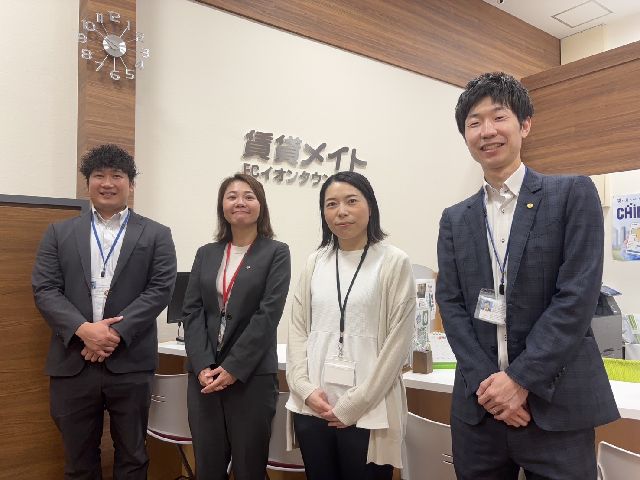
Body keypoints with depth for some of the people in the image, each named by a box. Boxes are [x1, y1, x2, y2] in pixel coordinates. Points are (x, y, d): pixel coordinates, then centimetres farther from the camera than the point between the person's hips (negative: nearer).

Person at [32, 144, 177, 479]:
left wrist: (116, 332, -15)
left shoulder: (156, 235, 4)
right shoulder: (59, 233, 9)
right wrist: (83, 329, -15)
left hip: (130, 363, -1)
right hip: (72, 363, 2)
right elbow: (44, 289, 1)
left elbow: (160, 289, -5)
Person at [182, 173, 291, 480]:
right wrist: (203, 367, -9)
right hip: (205, 375, 4)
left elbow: (267, 315, -10)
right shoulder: (206, 254, 11)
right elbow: (192, 312, 3)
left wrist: (233, 368, -14)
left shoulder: (276, 253, -1)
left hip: (252, 377, -3)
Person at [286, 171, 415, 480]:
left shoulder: (394, 262, -4)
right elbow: (297, 330, 8)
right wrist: (305, 389, -5)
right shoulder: (315, 262, 8)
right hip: (312, 409, 4)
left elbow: (398, 342, -8)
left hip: (368, 413, -3)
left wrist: (353, 405, -10)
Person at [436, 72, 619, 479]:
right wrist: (485, 382, -10)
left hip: (557, 405, -3)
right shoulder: (455, 219, 8)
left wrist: (520, 378, -14)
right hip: (479, 405, 3)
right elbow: (451, 304, 2)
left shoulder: (573, 194, -2)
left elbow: (578, 295, -10)